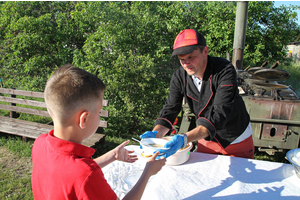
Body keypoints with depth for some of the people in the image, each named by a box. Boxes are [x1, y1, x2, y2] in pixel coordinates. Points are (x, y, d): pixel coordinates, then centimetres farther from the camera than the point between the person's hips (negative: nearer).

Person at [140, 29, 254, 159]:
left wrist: (185, 139, -50)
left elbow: (219, 115, -38)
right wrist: (156, 133, -33)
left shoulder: (225, 71, -29)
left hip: (237, 140, -3)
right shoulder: (179, 76, -14)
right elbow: (170, 110, -13)